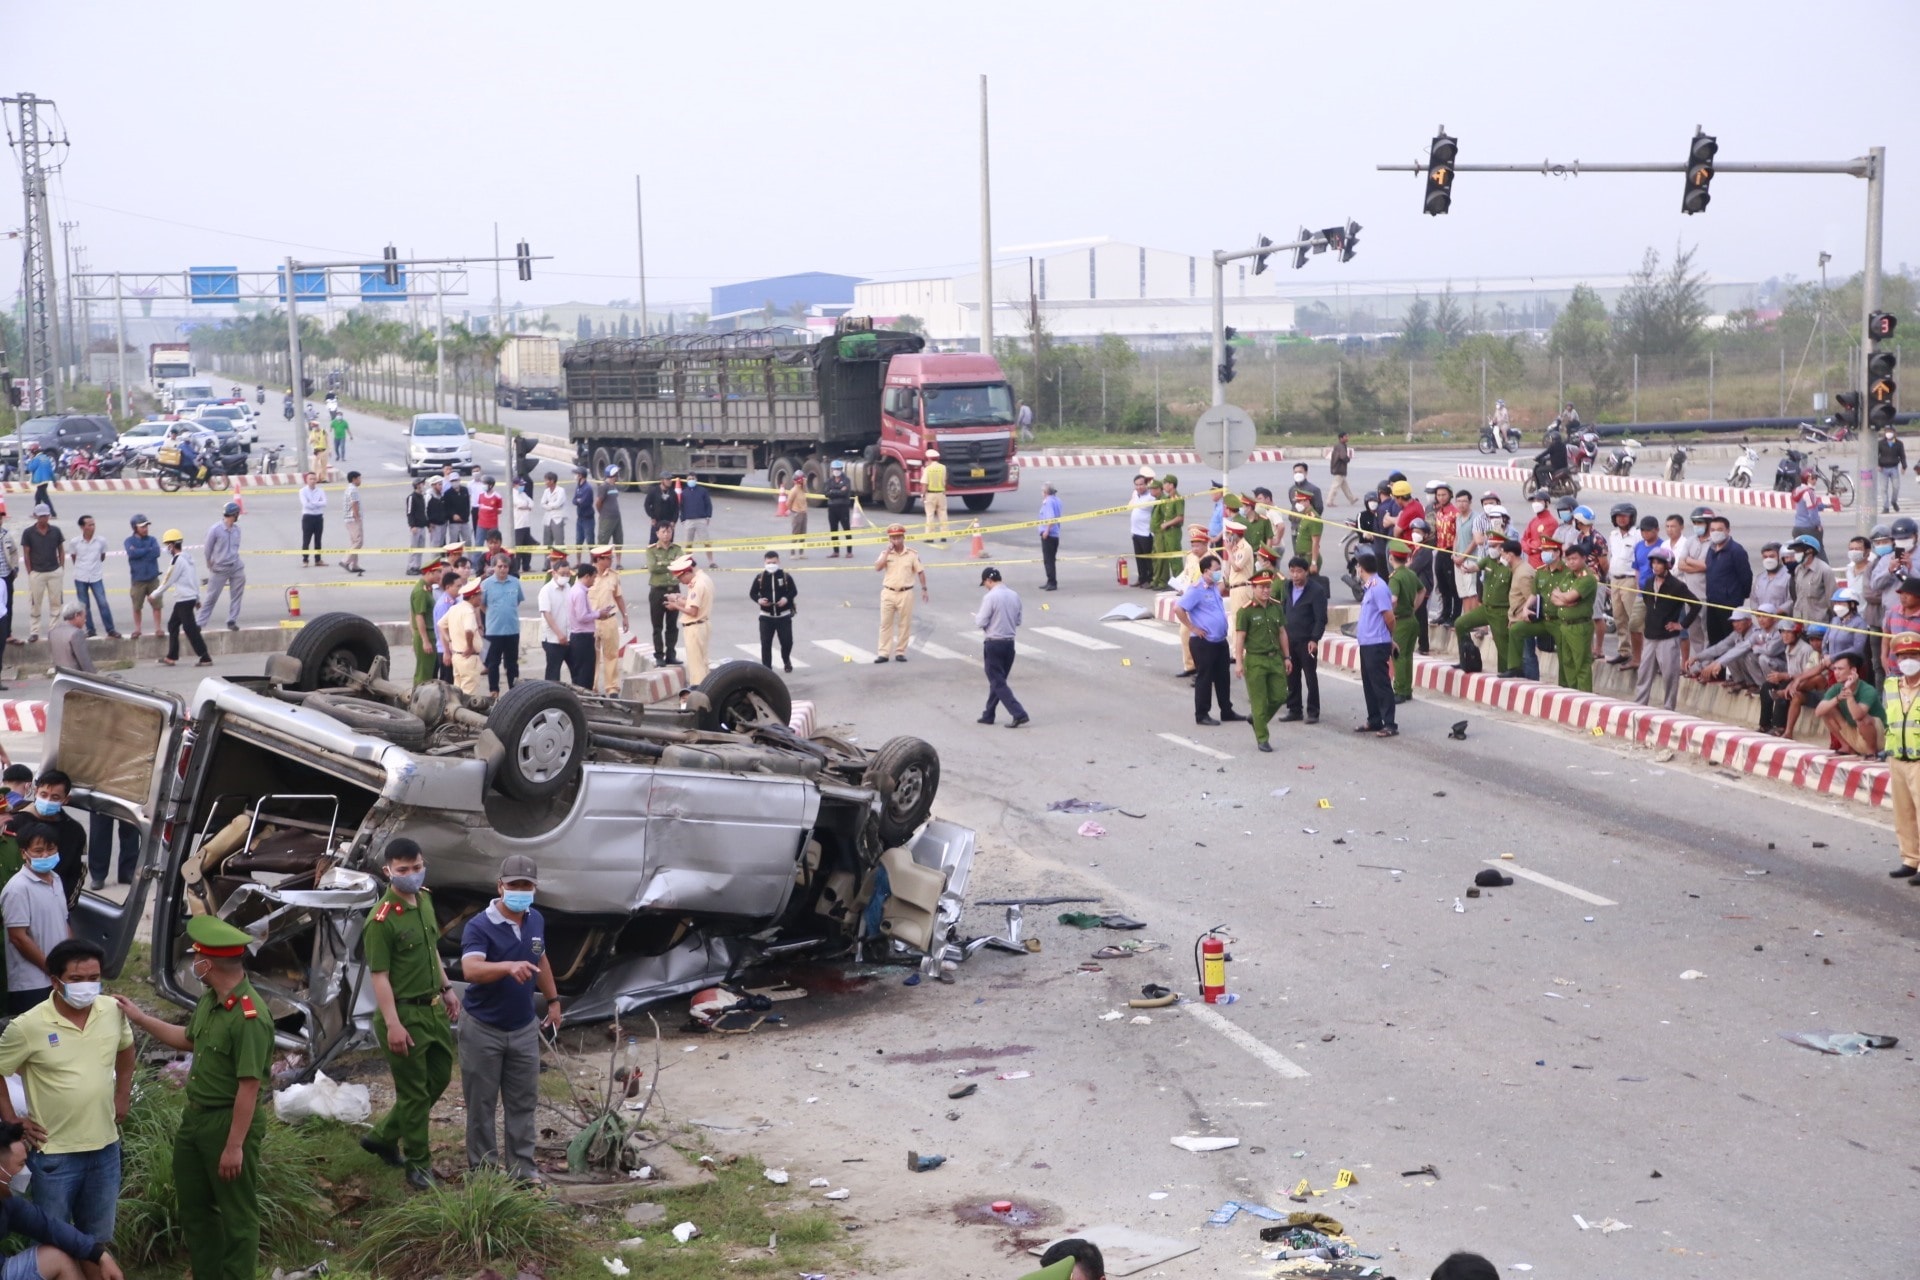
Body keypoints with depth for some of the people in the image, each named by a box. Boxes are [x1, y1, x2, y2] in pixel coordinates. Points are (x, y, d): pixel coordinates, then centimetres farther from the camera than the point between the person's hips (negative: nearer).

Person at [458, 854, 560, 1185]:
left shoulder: (536, 920, 1)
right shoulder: (479, 926, -21)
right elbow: (470, 970, -39)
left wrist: (553, 1000, 21)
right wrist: (508, 966, -54)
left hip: (524, 1028, 6)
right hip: (483, 1029, -5)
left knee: (523, 1102, 11)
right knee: (482, 1103, 7)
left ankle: (522, 1167, 21)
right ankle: (482, 1169, 19)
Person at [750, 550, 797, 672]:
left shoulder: (786, 576, -4)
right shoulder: (760, 577, -3)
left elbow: (794, 591, 1)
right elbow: (752, 593, 3)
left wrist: (787, 598, -18)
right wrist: (758, 600, -17)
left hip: (784, 615, 0)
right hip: (766, 616, 0)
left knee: (787, 641, 4)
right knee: (765, 643, -3)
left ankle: (786, 660, 34)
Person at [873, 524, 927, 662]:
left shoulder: (912, 554, 0)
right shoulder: (885, 553, 2)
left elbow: (920, 572, 6)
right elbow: (877, 568, -13)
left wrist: (924, 589, 2)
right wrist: (888, 551, -13)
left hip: (905, 593, -1)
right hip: (888, 593, 1)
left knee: (904, 624, 4)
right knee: (885, 623, 2)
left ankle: (900, 652, 14)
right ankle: (884, 653, 6)